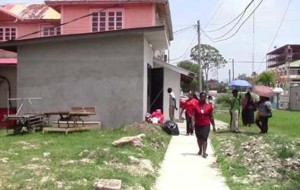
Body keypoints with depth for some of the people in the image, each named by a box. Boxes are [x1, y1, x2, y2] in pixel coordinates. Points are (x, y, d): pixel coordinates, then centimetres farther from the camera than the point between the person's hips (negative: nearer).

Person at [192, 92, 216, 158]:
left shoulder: (209, 106, 1)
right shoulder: (196, 106, -1)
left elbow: (211, 117, 6)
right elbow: (193, 115, -4)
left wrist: (213, 126, 7)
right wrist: (192, 123, -18)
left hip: (206, 125, -1)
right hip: (198, 125, 1)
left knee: (204, 138, -10)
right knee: (199, 138, 14)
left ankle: (204, 152, -11)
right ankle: (200, 150, 34)